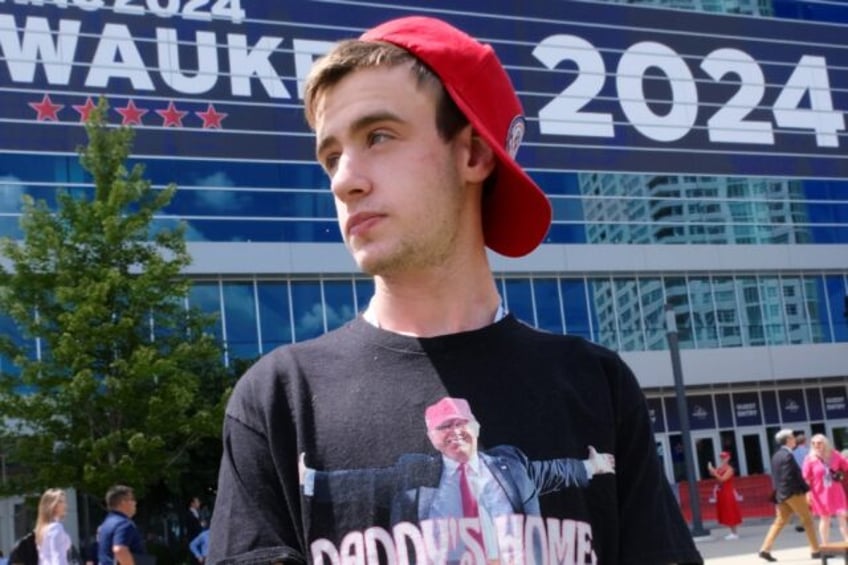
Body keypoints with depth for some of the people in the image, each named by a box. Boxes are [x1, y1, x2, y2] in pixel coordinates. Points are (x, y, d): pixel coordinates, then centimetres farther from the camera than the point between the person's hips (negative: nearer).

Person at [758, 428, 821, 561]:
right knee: (807, 520, 3)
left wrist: (778, 492, 19)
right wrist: (806, 489, -14)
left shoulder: (776, 455, 13)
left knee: (780, 521, 10)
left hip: (781, 494, 9)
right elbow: (792, 477, -20)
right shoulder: (787, 455, -15)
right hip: (793, 493, -9)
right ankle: (816, 551, 9)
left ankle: (765, 549, 2)